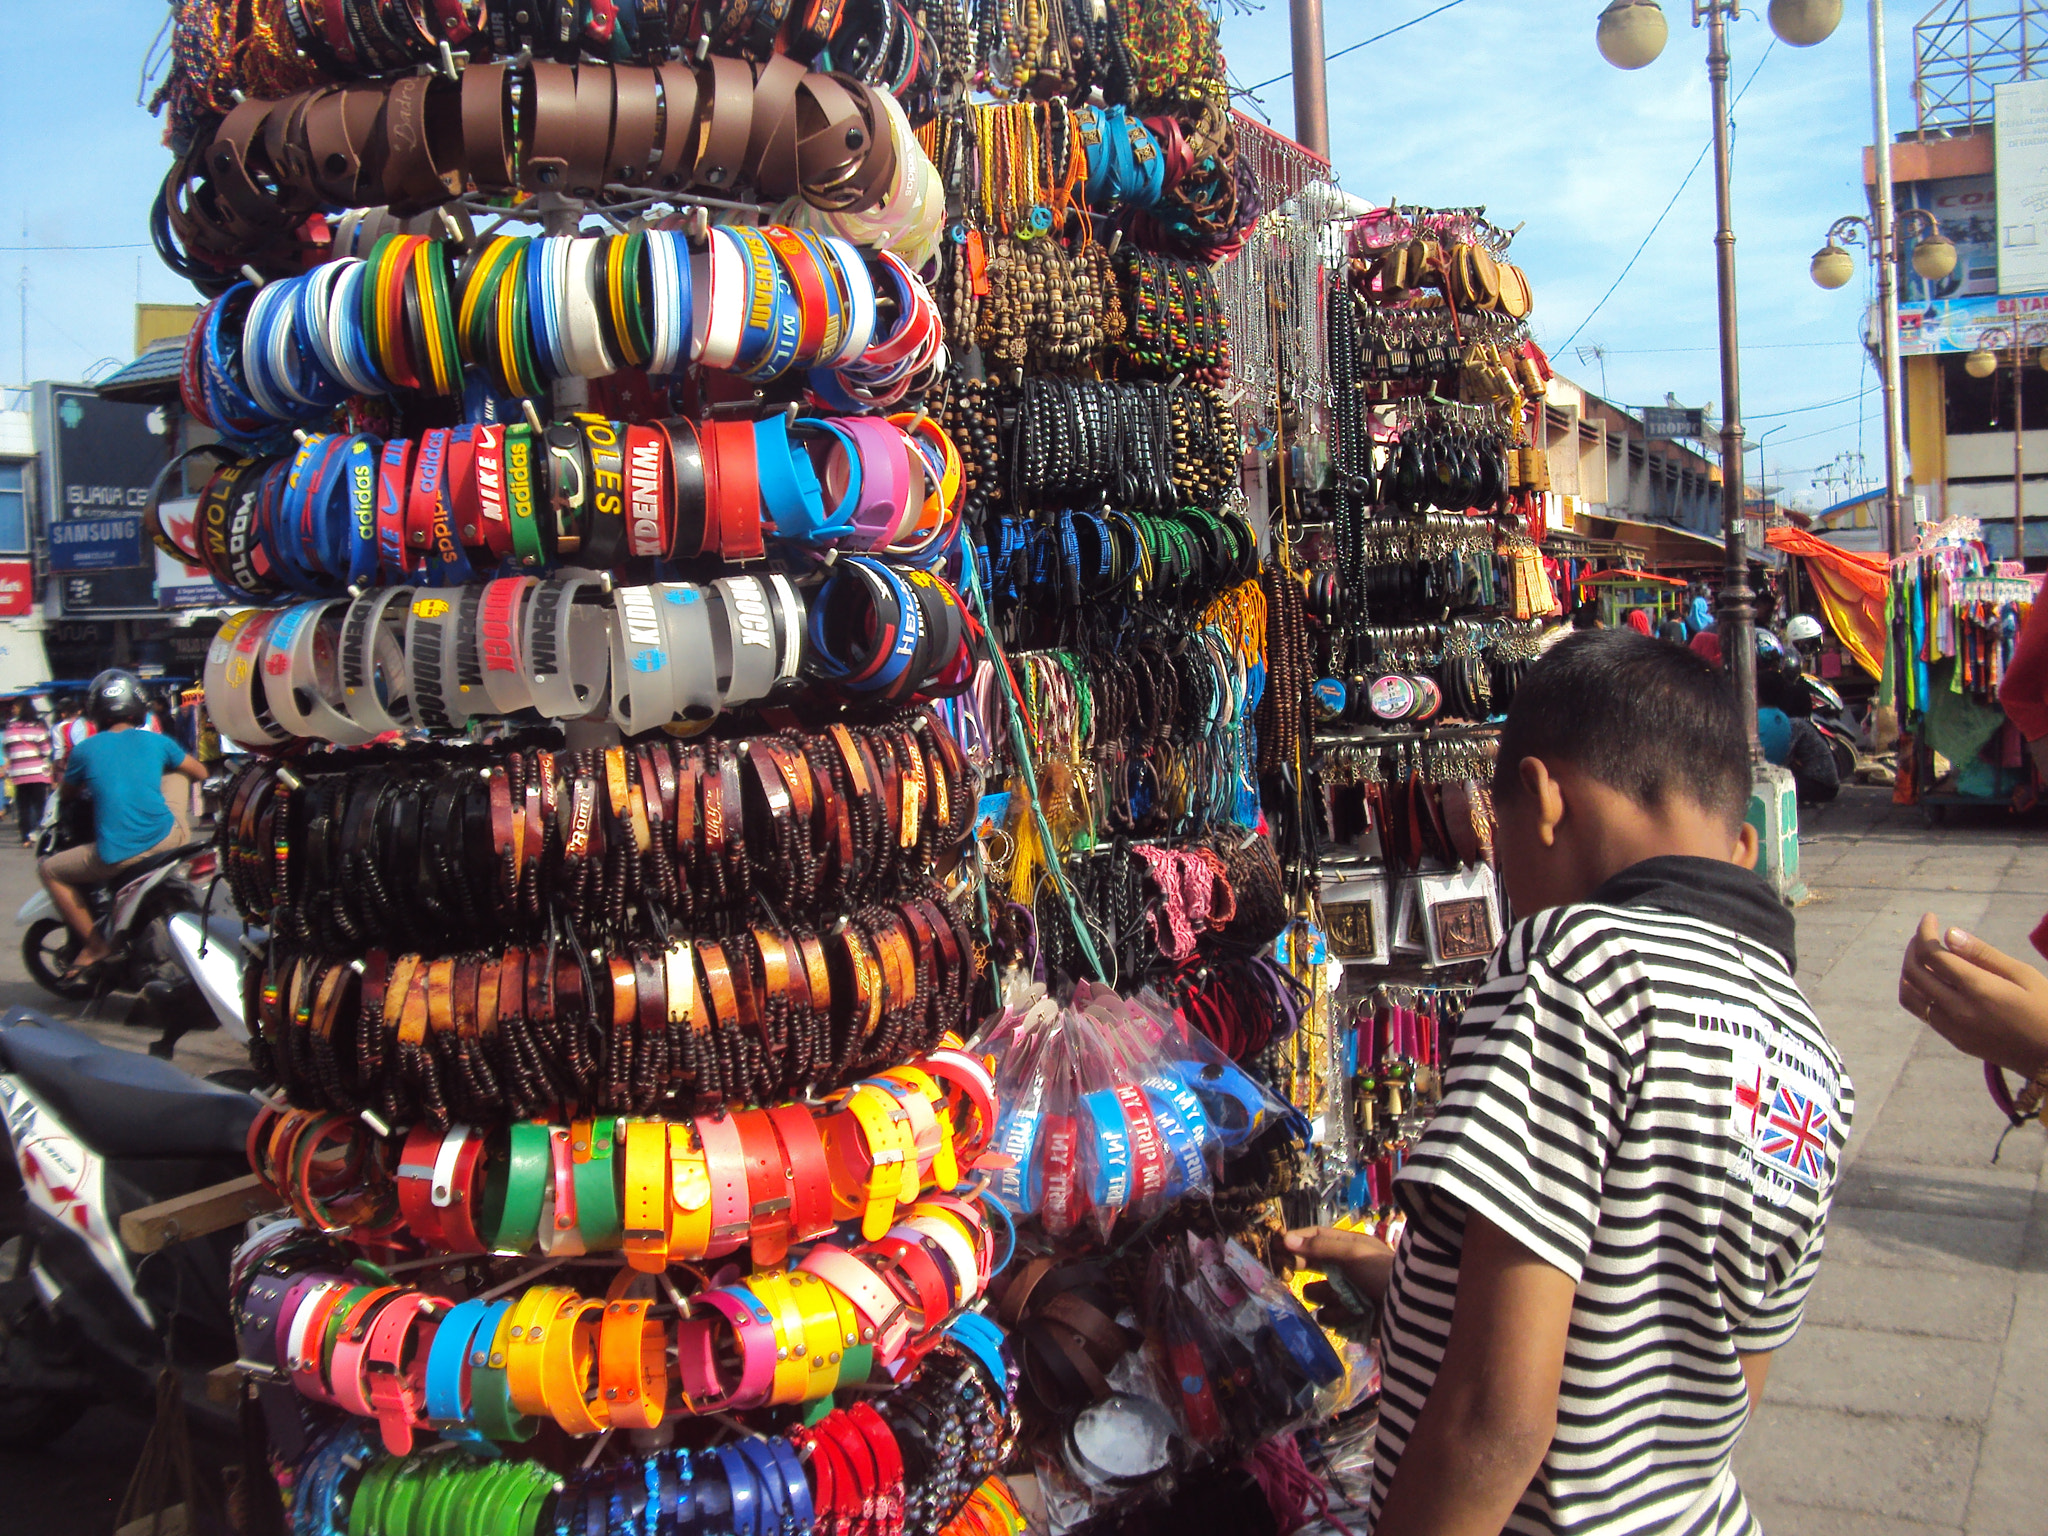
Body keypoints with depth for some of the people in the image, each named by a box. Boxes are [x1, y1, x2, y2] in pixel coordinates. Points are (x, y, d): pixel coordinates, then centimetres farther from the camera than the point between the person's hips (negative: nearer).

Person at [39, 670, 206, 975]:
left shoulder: (84, 750, 3)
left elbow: (65, 795, 20)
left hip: (117, 856, -3)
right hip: (169, 840, 3)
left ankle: (94, 944, 11)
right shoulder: (156, 742, 7)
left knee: (51, 870, 21)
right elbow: (200, 773, 21)